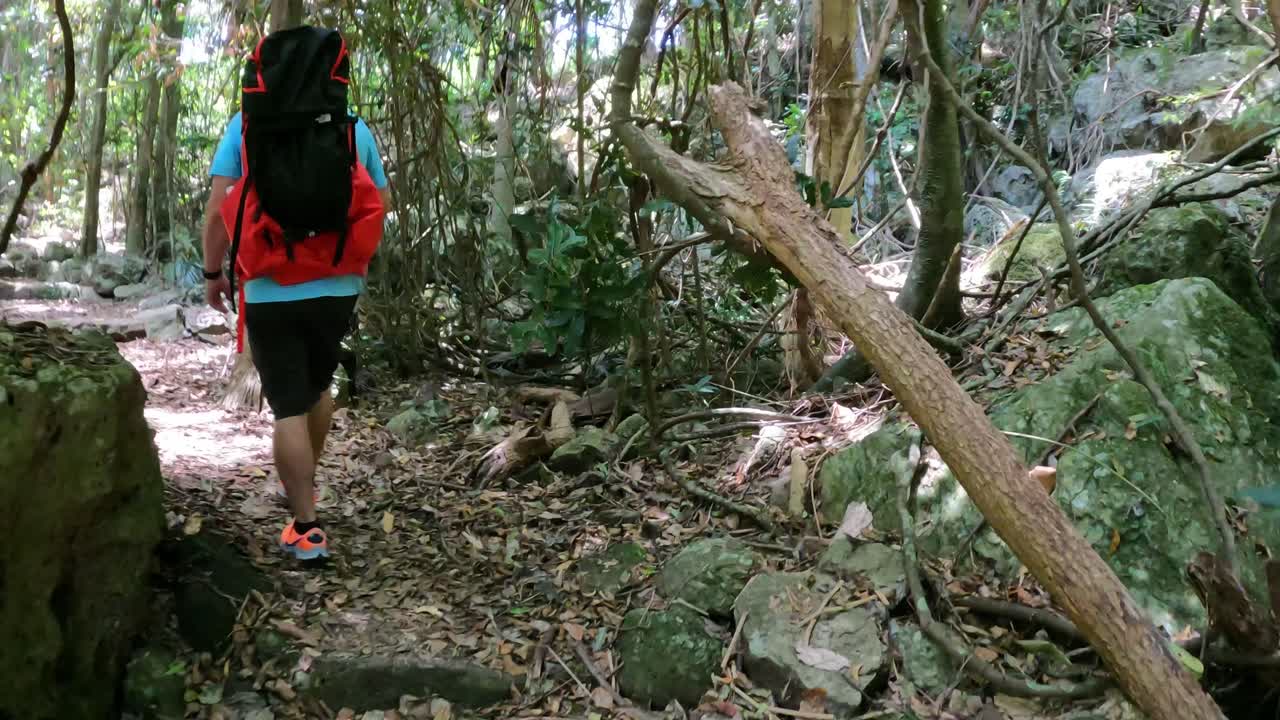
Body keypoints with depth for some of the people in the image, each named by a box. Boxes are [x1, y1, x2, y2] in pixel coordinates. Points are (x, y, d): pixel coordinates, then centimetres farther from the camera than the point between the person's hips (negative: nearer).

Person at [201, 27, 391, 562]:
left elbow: (218, 210, -5)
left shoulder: (248, 123, -2)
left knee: (289, 408, 3)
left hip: (272, 292, -3)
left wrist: (213, 272, 8)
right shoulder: (355, 127, 3)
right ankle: (305, 484, 42)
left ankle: (306, 530, 4)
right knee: (318, 388, 24)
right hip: (338, 287, 3)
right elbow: (383, 203, 11)